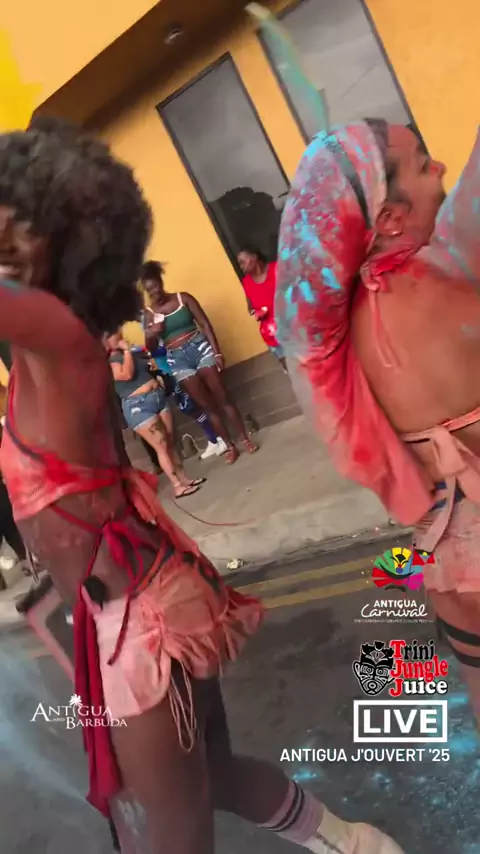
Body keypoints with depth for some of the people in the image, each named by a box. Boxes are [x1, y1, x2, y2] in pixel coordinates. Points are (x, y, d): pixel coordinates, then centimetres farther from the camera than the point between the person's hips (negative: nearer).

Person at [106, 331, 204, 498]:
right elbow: (127, 374, -26)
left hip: (158, 396, 8)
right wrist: (126, 351, -15)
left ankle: (184, 479, 15)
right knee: (162, 446, -7)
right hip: (138, 406, -8)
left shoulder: (132, 353, 14)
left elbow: (145, 370, 26)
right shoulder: (108, 361, -9)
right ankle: (177, 486, -2)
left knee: (170, 442, 8)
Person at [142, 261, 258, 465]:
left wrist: (216, 351, -9)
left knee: (222, 397, 0)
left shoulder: (184, 298, -1)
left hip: (200, 347, -1)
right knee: (206, 404, 4)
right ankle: (229, 446, 13)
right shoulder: (149, 313, 2)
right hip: (177, 359, 1)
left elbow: (205, 324, -2)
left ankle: (245, 438, 10)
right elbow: (151, 348, 4)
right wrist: (151, 335, -18)